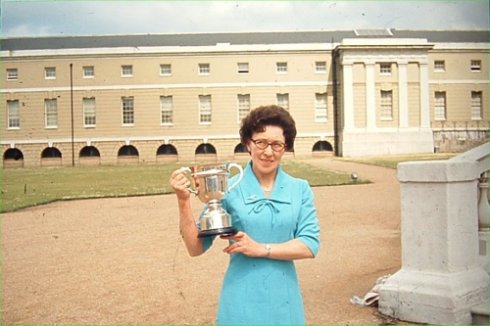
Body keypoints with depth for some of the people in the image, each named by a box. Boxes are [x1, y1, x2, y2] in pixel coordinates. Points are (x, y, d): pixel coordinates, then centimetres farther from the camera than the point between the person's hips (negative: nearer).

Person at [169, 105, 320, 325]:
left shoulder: (300, 189, 0)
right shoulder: (228, 189, -6)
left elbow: (310, 245, -8)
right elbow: (195, 248, -6)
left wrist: (261, 249, -16)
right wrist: (183, 201, -18)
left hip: (284, 301, 2)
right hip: (242, 303, -1)